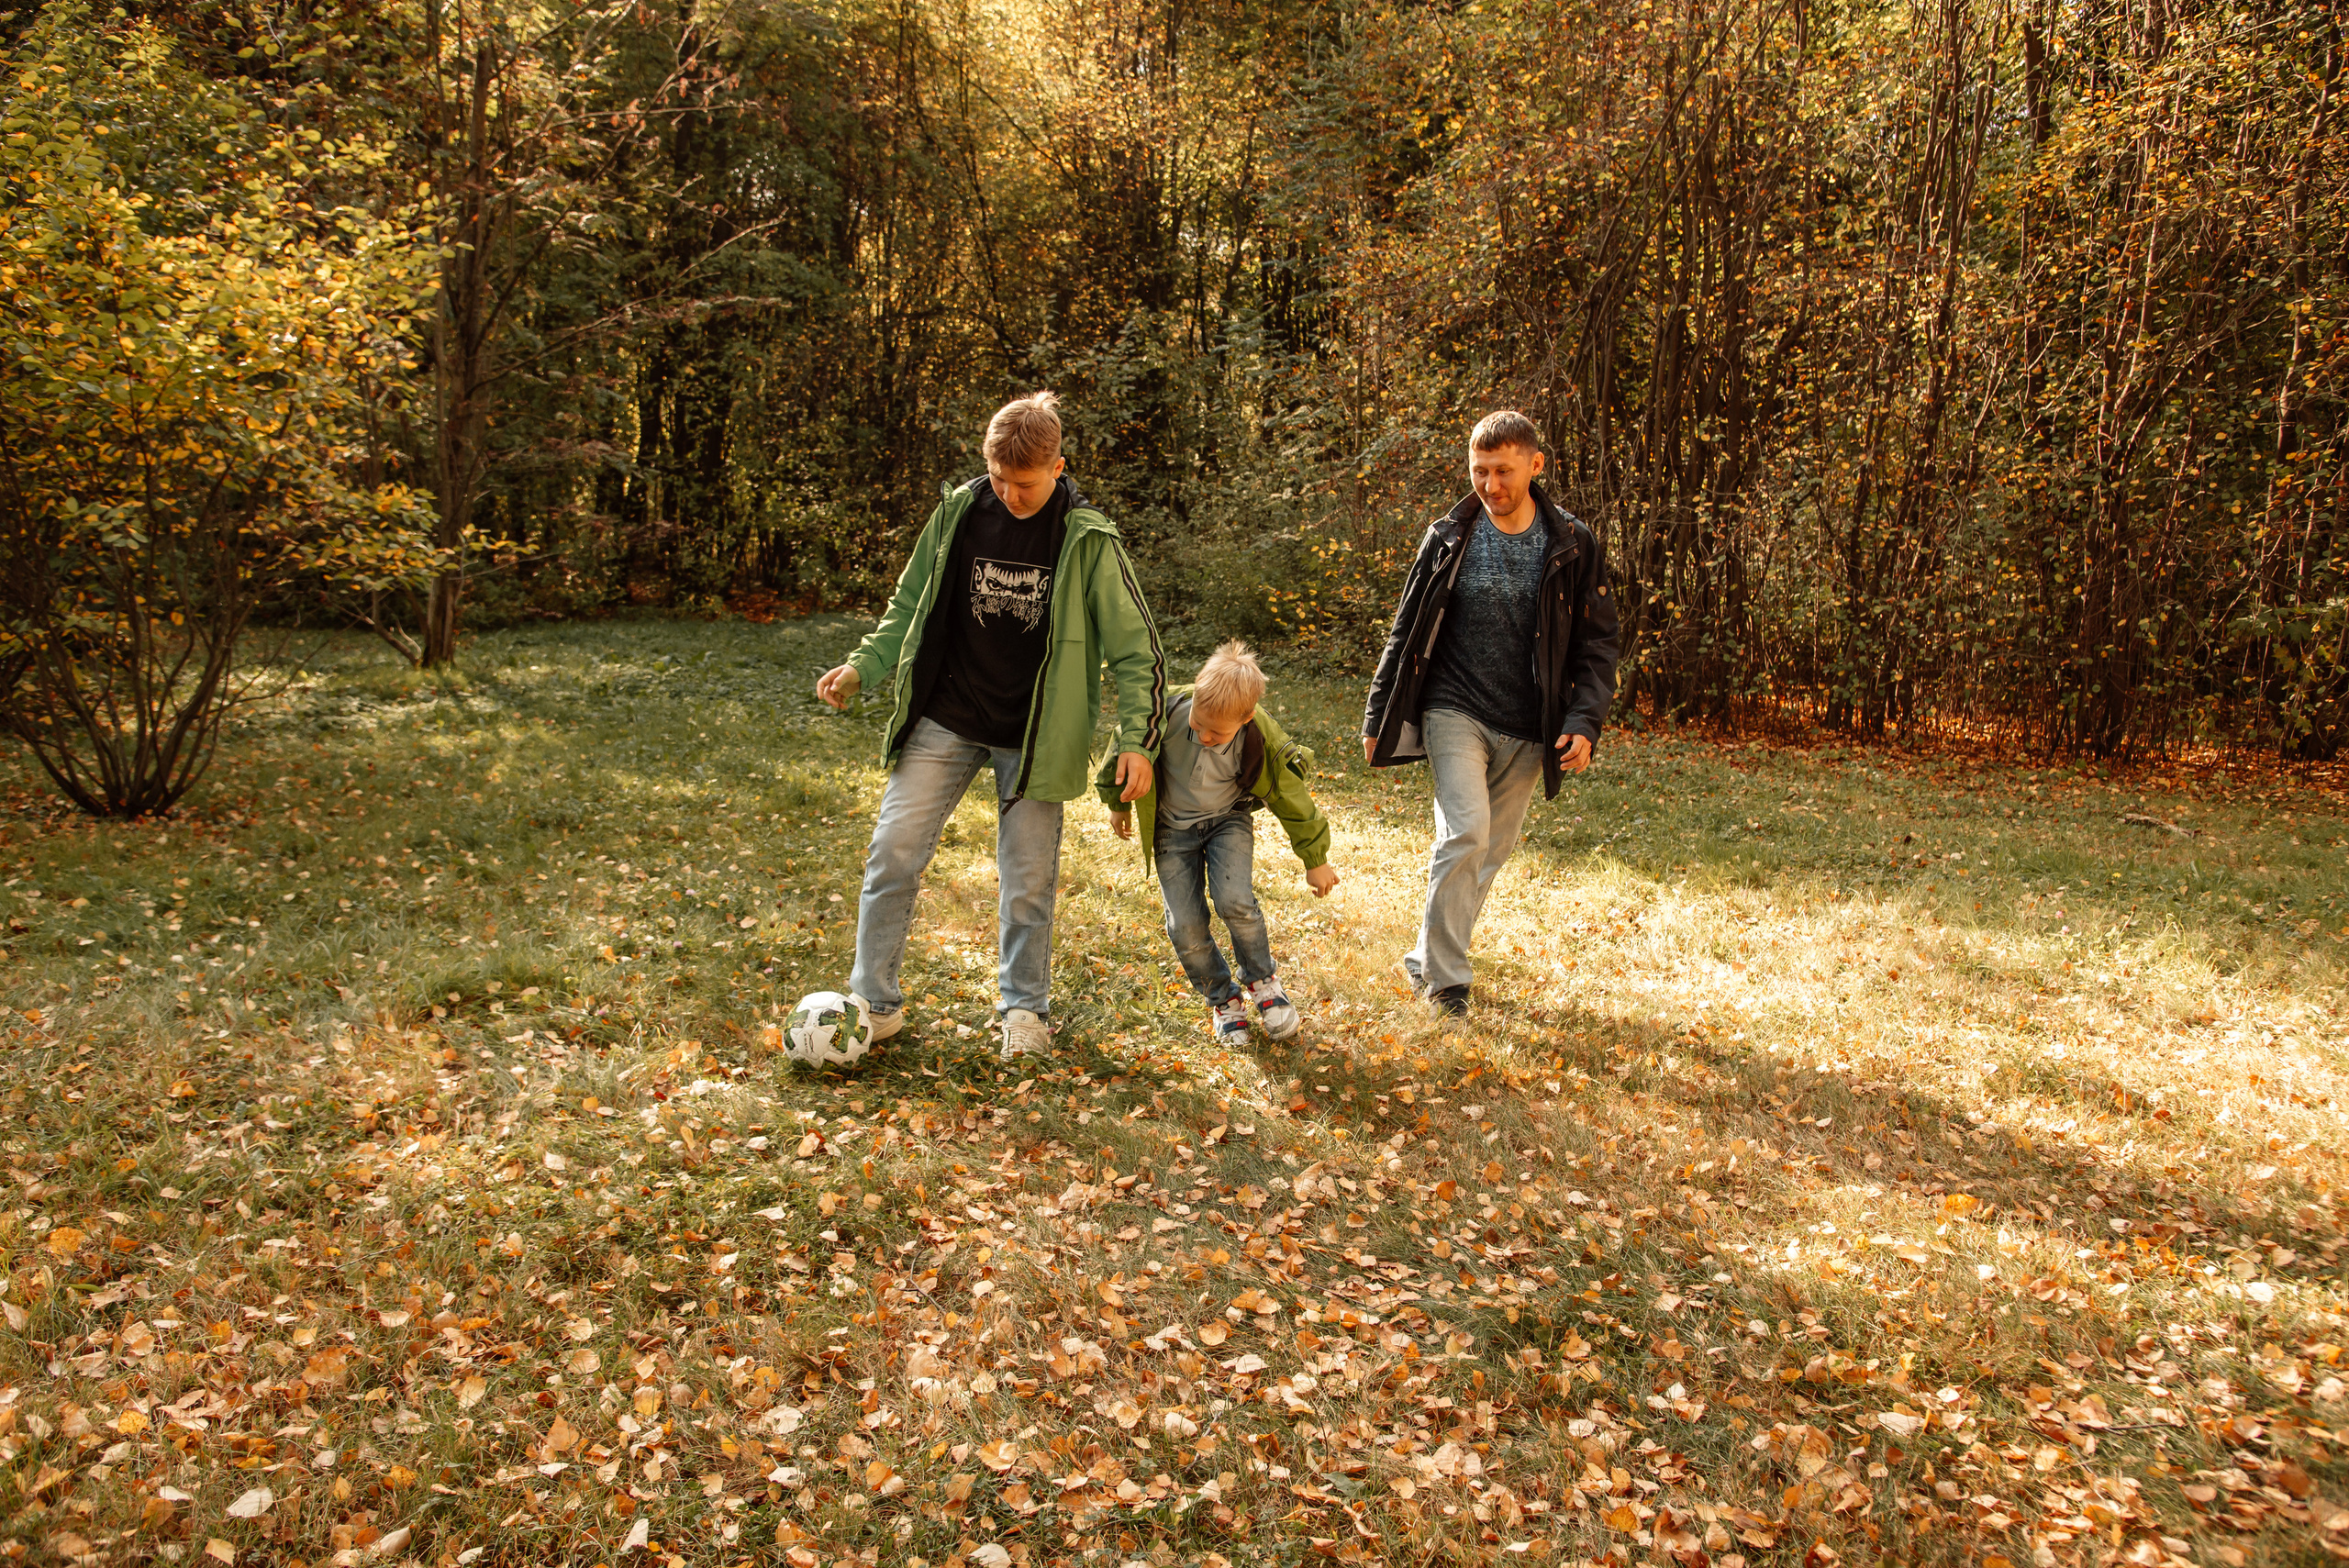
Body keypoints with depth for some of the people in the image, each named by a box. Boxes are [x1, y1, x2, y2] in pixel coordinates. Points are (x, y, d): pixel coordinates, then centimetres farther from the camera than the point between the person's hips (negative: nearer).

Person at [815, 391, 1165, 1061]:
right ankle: (873, 1002, 12)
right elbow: (910, 603, 9)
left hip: (1032, 738, -2)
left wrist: (1136, 738, -15)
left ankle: (1025, 1009, 26)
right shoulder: (959, 511, -2)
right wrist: (862, 667, -4)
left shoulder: (1088, 541, -9)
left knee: (1028, 880, 6)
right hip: (944, 722, 2)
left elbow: (1136, 648, -5)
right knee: (893, 852, -3)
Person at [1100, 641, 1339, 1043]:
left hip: (1228, 820, -1)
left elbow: (1292, 798, -10)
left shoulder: (1260, 741, -26)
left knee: (1234, 901, -25)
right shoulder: (1168, 713, -28)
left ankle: (1261, 980, 4)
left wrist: (1315, 861, 0)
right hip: (1173, 827, 1)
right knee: (1186, 927, -9)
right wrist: (1118, 804, 10)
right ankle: (1222, 998, 19)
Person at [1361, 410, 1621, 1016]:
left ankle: (1427, 962, 27)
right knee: (1465, 832, -19)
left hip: (1527, 730, 2)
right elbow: (1407, 633, 6)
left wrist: (1584, 721, -8)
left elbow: (1598, 641, 4)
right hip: (1456, 712, -2)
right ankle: (1445, 982, -8)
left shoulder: (1572, 545, 0)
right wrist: (1378, 717, 6)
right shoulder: (1448, 539, -1)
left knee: (1491, 852, 8)